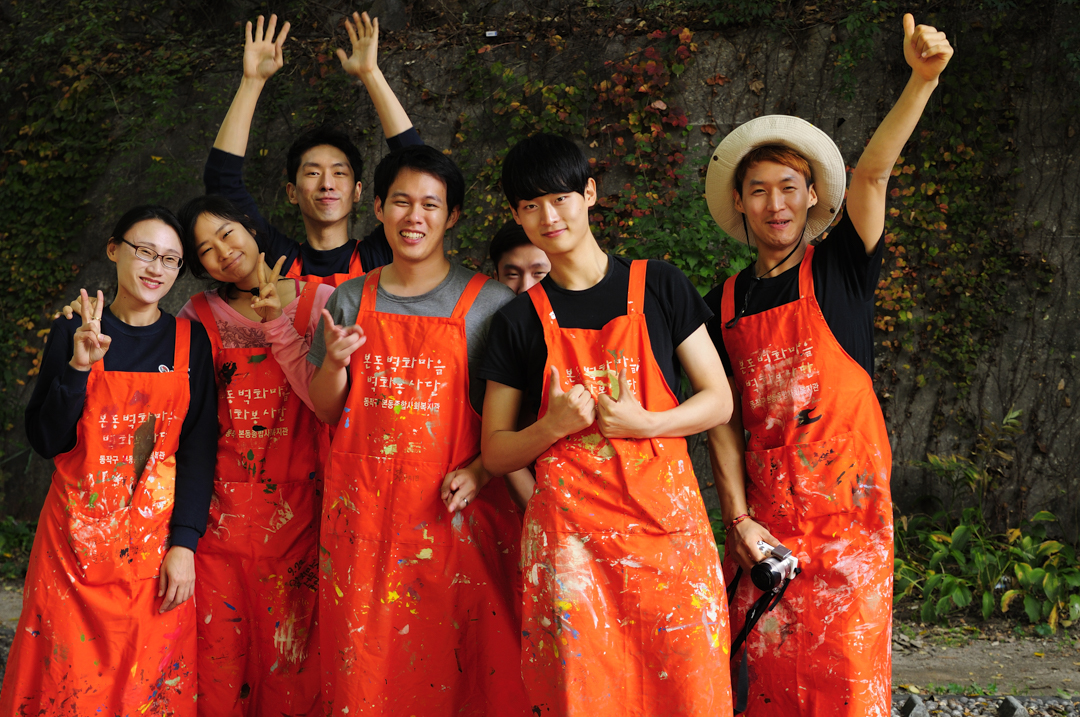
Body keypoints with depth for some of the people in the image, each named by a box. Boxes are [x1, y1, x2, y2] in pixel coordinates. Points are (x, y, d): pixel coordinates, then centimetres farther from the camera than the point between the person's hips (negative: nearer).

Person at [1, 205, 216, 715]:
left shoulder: (188, 341, 3)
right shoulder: (73, 333, 1)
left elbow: (198, 449, 0)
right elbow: (45, 440, -2)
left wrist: (184, 542, -8)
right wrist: (78, 367, -16)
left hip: (157, 536, 1)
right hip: (77, 534, 0)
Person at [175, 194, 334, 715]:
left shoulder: (317, 301, 3)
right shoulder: (201, 315, 8)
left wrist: (276, 324, -13)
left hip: (293, 506, -1)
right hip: (221, 508, 1)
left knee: (288, 642, 2)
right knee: (219, 645, 1)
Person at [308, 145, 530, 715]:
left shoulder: (487, 303, 0)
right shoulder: (351, 301, 10)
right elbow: (326, 411, 14)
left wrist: (480, 469, -13)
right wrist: (336, 362, -5)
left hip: (455, 511, -2)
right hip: (363, 513, 3)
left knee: (458, 666, -3)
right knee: (365, 670, 5)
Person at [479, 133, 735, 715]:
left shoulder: (658, 286, 7)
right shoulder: (520, 321, 8)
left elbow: (719, 402, 7)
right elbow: (495, 452, 9)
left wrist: (642, 423, -10)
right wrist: (553, 427, -10)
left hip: (665, 522, 0)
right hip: (568, 531, 0)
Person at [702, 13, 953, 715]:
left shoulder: (840, 269, 2)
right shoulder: (726, 303, 10)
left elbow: (872, 172, -14)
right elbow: (723, 417, 9)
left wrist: (922, 79, -29)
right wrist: (738, 516, -3)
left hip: (847, 498, -3)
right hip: (761, 506, 3)